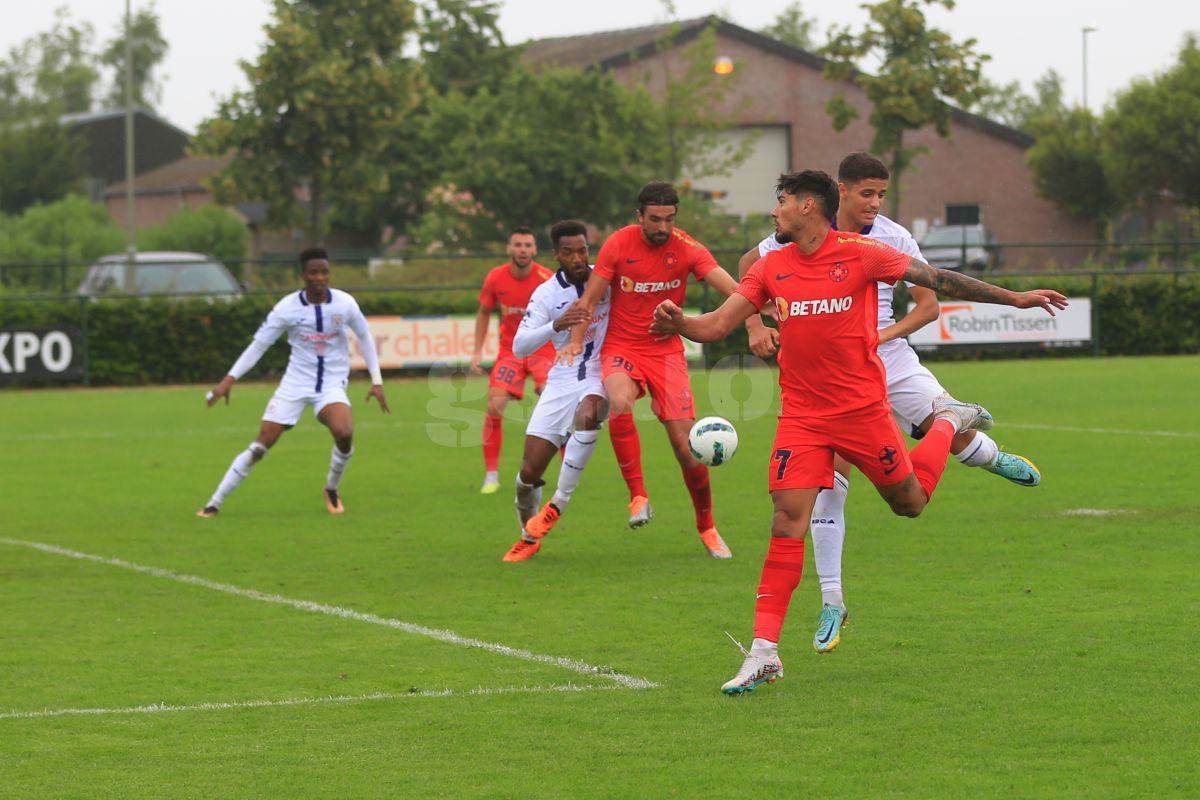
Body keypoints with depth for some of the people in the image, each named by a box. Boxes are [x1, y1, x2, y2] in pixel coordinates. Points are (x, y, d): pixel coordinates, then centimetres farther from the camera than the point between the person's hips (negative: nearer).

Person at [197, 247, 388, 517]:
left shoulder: (344, 303, -8)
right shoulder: (287, 308, -11)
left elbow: (364, 338, 7)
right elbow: (258, 345, -5)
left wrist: (376, 381, 5)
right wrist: (230, 379, -12)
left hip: (332, 385, 0)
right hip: (295, 384, 0)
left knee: (344, 432, -29)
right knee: (261, 444, -7)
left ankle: (332, 489, 1)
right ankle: (215, 503, 4)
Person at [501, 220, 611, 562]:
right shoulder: (546, 294, -6)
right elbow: (519, 346, -15)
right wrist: (557, 325, -30)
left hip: (600, 377, -1)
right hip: (562, 381, 1)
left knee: (587, 415, -39)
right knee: (529, 472, -3)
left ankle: (559, 504, -25)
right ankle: (529, 538, 25)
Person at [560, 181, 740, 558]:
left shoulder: (687, 248, -8)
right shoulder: (618, 244, -7)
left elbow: (729, 287, -19)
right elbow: (590, 297, -1)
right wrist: (575, 340, -14)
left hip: (666, 350, 1)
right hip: (621, 347, -1)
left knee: (687, 445, -5)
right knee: (620, 401, -36)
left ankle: (706, 527, 17)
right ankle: (638, 497, -26)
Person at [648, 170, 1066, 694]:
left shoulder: (860, 254, -7)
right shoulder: (771, 267, 3)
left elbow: (937, 280, -1)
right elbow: (717, 325, 1)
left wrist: (1013, 298, 1)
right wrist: (678, 323, -21)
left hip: (861, 409, -2)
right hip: (802, 414, 2)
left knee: (910, 502, 13)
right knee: (787, 517, -11)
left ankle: (948, 422, 43)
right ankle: (763, 653, -11)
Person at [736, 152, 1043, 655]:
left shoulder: (893, 238, -7)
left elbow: (928, 305, -1)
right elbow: (747, 265, 10)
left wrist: (886, 334, -18)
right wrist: (755, 326, -1)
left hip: (890, 361, 1)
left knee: (954, 430, -13)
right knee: (830, 483, -8)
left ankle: (992, 458, 29)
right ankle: (831, 603, 1)